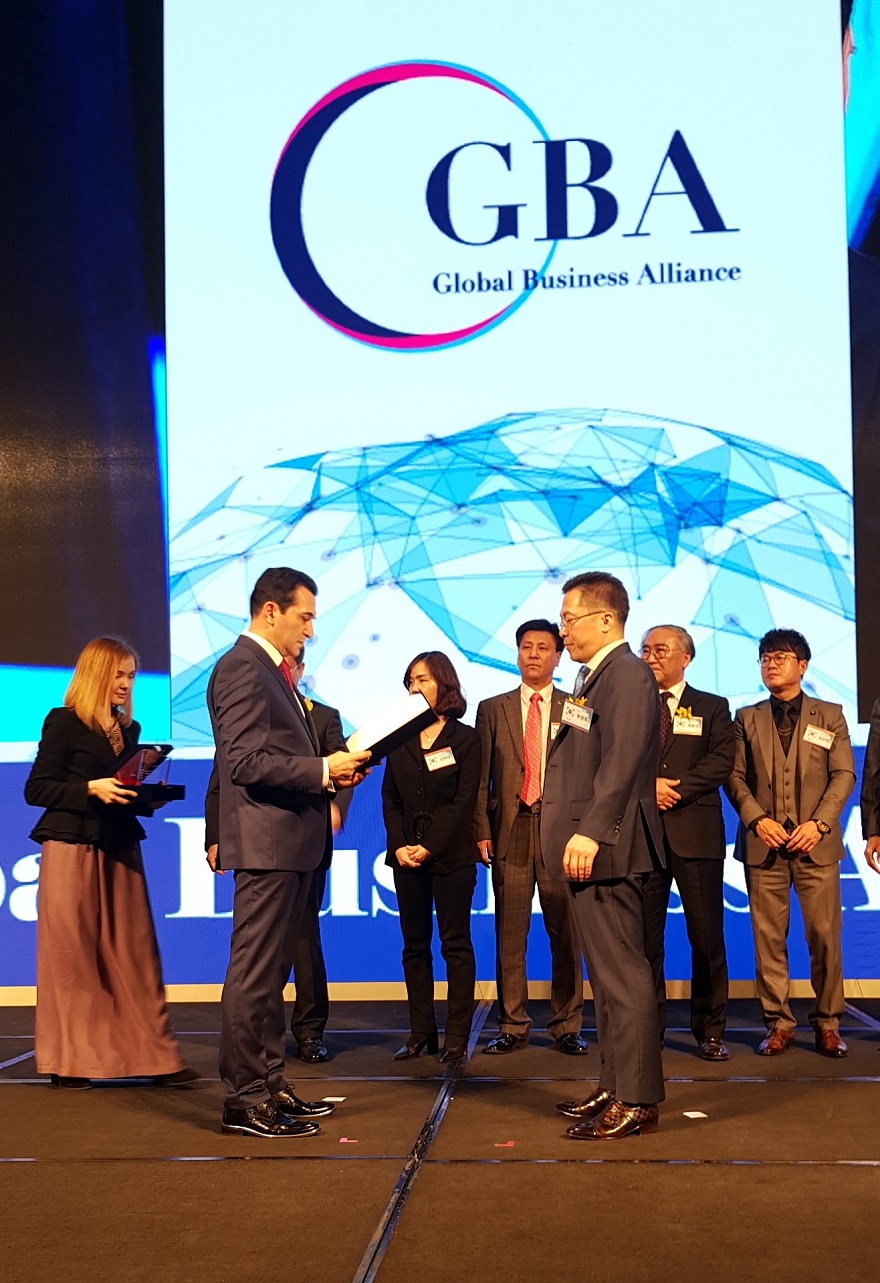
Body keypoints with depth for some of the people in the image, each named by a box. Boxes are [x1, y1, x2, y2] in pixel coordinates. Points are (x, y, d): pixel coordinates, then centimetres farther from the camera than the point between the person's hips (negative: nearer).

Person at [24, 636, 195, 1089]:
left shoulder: (129, 729, 14)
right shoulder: (64, 722, -3)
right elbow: (36, 789, -7)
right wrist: (91, 789, -18)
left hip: (120, 850, 5)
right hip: (72, 849, -5)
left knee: (135, 953, 3)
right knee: (71, 955, 0)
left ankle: (154, 1056, 5)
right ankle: (68, 1061, 10)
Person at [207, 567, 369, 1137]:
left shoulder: (274, 672, 19)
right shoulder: (242, 667, -13)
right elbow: (246, 762, -21)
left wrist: (335, 770, 6)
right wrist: (323, 770, -19)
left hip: (291, 842, 11)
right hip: (266, 841, -11)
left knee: (271, 973, 16)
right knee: (254, 973, -4)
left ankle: (269, 1084, 24)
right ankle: (244, 1099, 2)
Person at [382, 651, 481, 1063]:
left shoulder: (465, 739, 0)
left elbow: (463, 801, -7)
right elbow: (390, 799, 7)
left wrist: (430, 847, -14)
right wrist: (399, 846, -7)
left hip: (451, 855, -4)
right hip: (407, 855, 4)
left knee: (456, 944, -1)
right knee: (414, 945, 6)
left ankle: (457, 1036, 1)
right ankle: (421, 1033, 12)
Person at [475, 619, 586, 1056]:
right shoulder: (492, 709, 11)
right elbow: (481, 777, 8)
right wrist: (482, 830, -2)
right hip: (510, 830, 1)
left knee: (565, 933, 3)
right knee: (509, 934, 4)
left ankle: (567, 1026, 12)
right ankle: (511, 1026, 12)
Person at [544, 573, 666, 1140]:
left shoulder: (628, 674, -13)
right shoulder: (597, 676, 19)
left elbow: (623, 762, -24)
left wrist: (590, 831, -29)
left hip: (606, 848, -11)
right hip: (590, 848, 11)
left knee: (623, 975, -6)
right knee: (609, 974, 15)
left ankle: (637, 1101, -1)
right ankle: (616, 1086, 24)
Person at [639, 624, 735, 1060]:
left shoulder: (712, 708, 12)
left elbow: (721, 761, -2)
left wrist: (675, 790, -13)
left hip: (696, 832, -1)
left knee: (707, 935, 0)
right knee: (644, 937, 1)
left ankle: (710, 1031, 10)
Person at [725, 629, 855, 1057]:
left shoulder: (829, 716, 9)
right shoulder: (747, 719, 12)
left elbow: (843, 775, 2)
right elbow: (735, 776, 5)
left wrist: (819, 823, -11)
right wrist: (757, 820, -10)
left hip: (816, 843, -1)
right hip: (764, 844, 1)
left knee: (824, 935, -1)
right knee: (768, 936, 1)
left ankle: (827, 1023, 11)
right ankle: (778, 1022, 9)